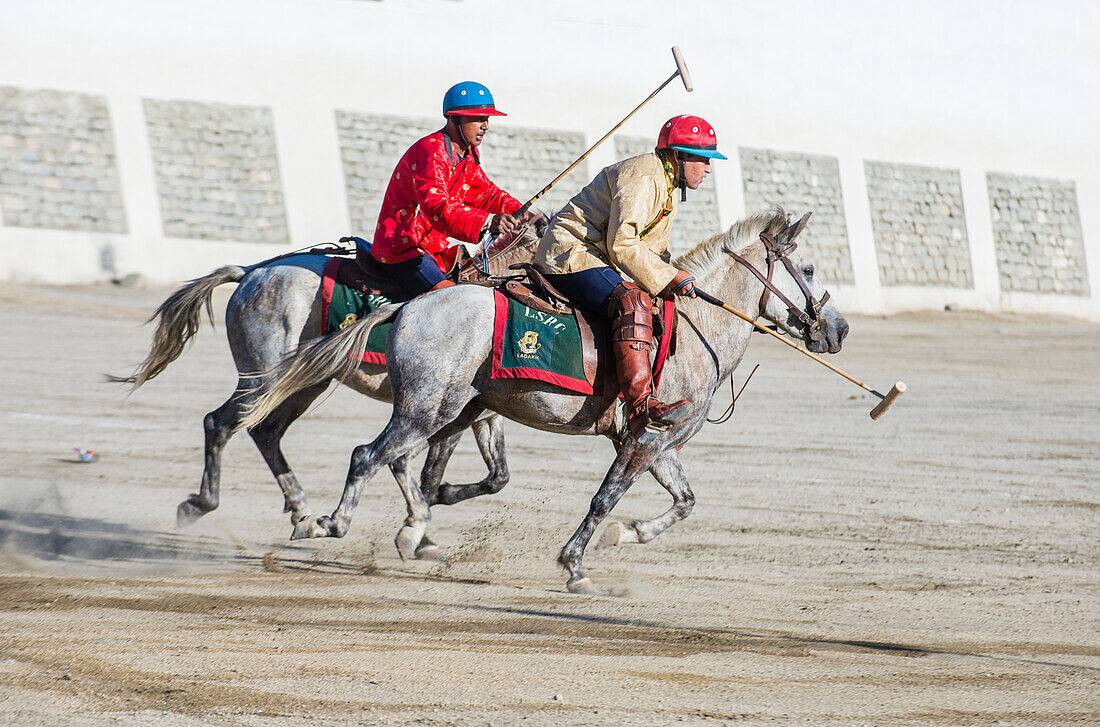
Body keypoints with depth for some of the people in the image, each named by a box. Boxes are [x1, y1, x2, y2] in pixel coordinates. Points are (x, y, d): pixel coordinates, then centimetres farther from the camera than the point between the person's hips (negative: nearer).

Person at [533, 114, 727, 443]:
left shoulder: (666, 187, 19)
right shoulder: (641, 176, -15)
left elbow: (653, 250, 22)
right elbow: (622, 245, -23)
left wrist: (675, 279, 4)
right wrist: (669, 278, -18)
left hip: (597, 261, 11)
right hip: (571, 255, -11)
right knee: (633, 302, -32)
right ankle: (641, 408, -46)